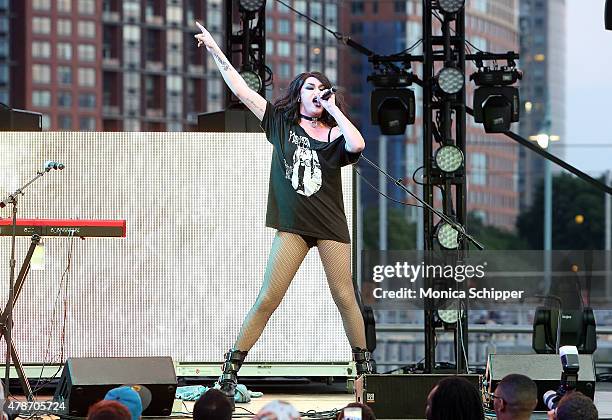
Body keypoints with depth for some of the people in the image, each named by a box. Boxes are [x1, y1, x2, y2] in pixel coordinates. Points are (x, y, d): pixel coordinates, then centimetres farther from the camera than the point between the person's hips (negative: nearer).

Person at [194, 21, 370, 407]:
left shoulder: (334, 133, 5)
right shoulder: (281, 122, 9)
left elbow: (357, 145, -18)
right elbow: (241, 90, 8)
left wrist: (335, 109, -7)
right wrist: (216, 51, 4)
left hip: (330, 224, 0)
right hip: (293, 225, 0)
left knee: (344, 297, 2)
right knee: (267, 299, -6)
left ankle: (364, 365, 16)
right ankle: (230, 371, -4)